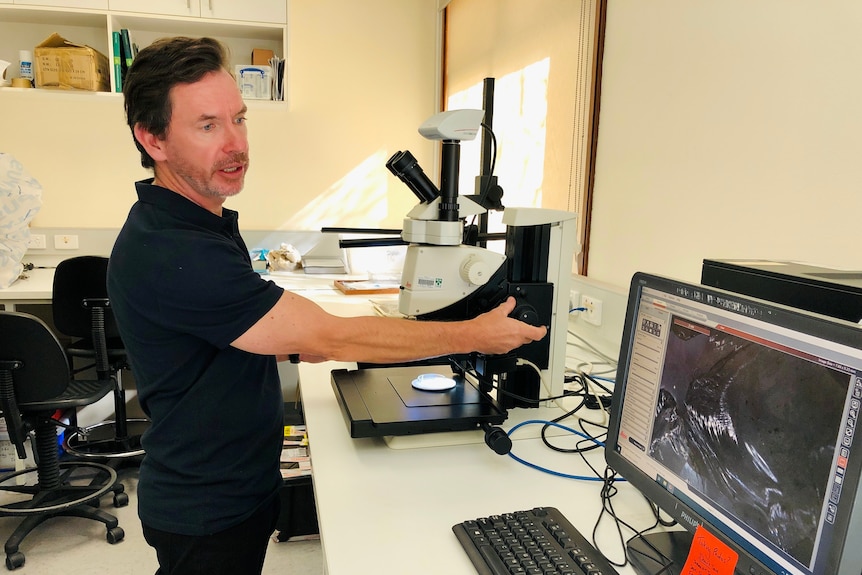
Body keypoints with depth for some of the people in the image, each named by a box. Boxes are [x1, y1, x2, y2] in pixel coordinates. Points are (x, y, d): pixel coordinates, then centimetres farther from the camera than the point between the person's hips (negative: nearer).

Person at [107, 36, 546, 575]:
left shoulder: (202, 225, 4)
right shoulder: (168, 255, -30)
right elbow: (329, 336, -30)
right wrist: (474, 335, -23)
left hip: (242, 486, 8)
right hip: (208, 515, -8)